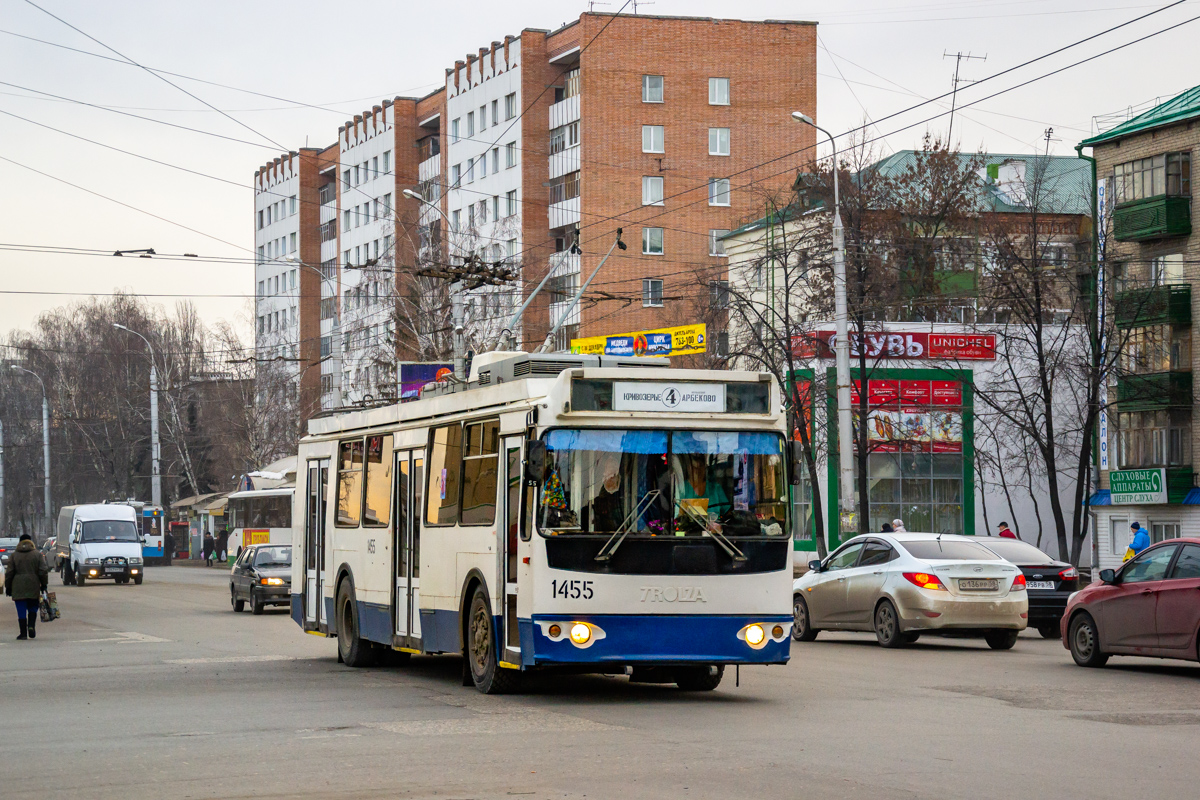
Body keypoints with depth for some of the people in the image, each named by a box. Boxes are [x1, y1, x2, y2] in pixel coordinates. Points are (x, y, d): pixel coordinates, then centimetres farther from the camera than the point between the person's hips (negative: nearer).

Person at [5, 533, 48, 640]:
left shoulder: (14, 556, 4)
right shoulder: (37, 555, 4)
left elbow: (9, 573, 3)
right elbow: (43, 571, 0)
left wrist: (8, 587, 10)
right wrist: (44, 584, 7)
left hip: (18, 587, -1)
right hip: (33, 587, 1)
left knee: (21, 611, 1)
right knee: (32, 608, 15)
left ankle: (23, 633, -2)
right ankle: (31, 626, -7)